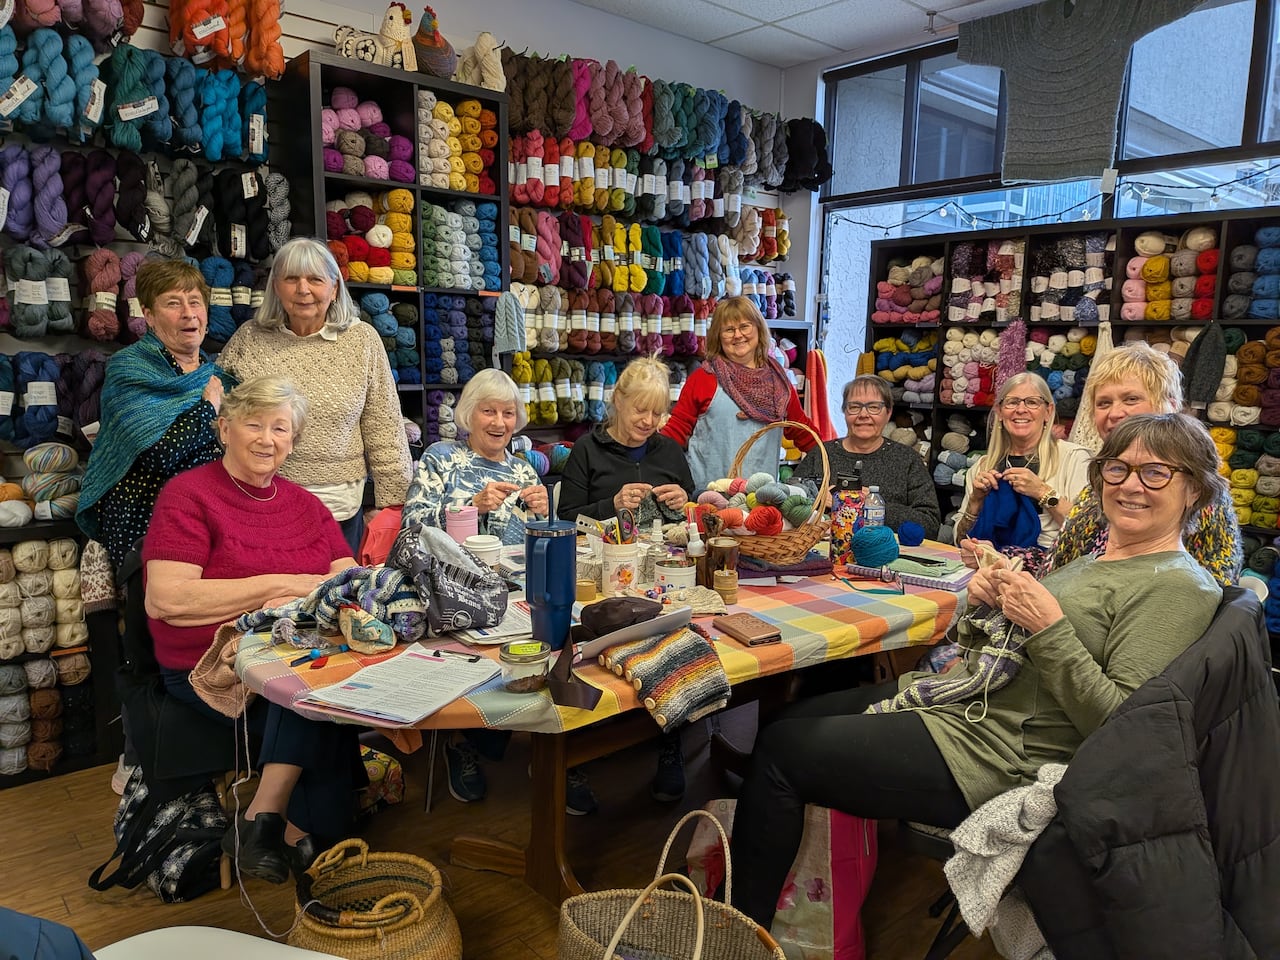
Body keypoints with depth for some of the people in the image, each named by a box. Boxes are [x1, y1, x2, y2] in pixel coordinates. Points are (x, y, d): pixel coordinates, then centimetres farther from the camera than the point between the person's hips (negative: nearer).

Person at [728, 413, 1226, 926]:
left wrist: (1050, 627, -25)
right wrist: (984, 608, -4)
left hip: (998, 759, -9)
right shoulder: (1095, 560, 14)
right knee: (796, 716, 5)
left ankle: (737, 930, 12)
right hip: (958, 702, 9)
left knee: (782, 750, -9)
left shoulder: (1177, 588, -12)